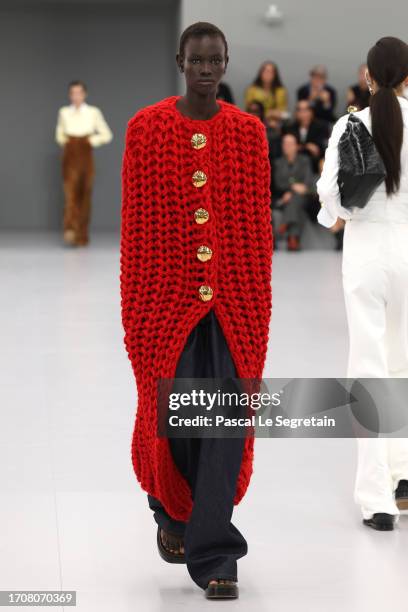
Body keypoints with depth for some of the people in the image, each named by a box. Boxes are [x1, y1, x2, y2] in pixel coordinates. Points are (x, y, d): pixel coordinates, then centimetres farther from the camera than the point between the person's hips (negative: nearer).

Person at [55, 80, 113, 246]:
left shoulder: (93, 112, 1)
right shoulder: (64, 112, 7)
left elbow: (107, 135, 7)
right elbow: (59, 134, 21)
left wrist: (92, 140, -6)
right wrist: (64, 142, 2)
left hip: (86, 158, 0)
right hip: (70, 158, 0)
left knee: (85, 196, 4)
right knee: (70, 194, -16)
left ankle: (82, 236, 13)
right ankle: (70, 231, -29)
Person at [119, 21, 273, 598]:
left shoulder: (248, 131, 3)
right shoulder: (147, 127, -1)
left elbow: (258, 224, 5)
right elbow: (135, 225, -1)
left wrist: (259, 302, 2)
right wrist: (134, 308, -3)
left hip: (234, 299, 1)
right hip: (168, 293, -1)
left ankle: (213, 557, 7)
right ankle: (170, 509, 36)